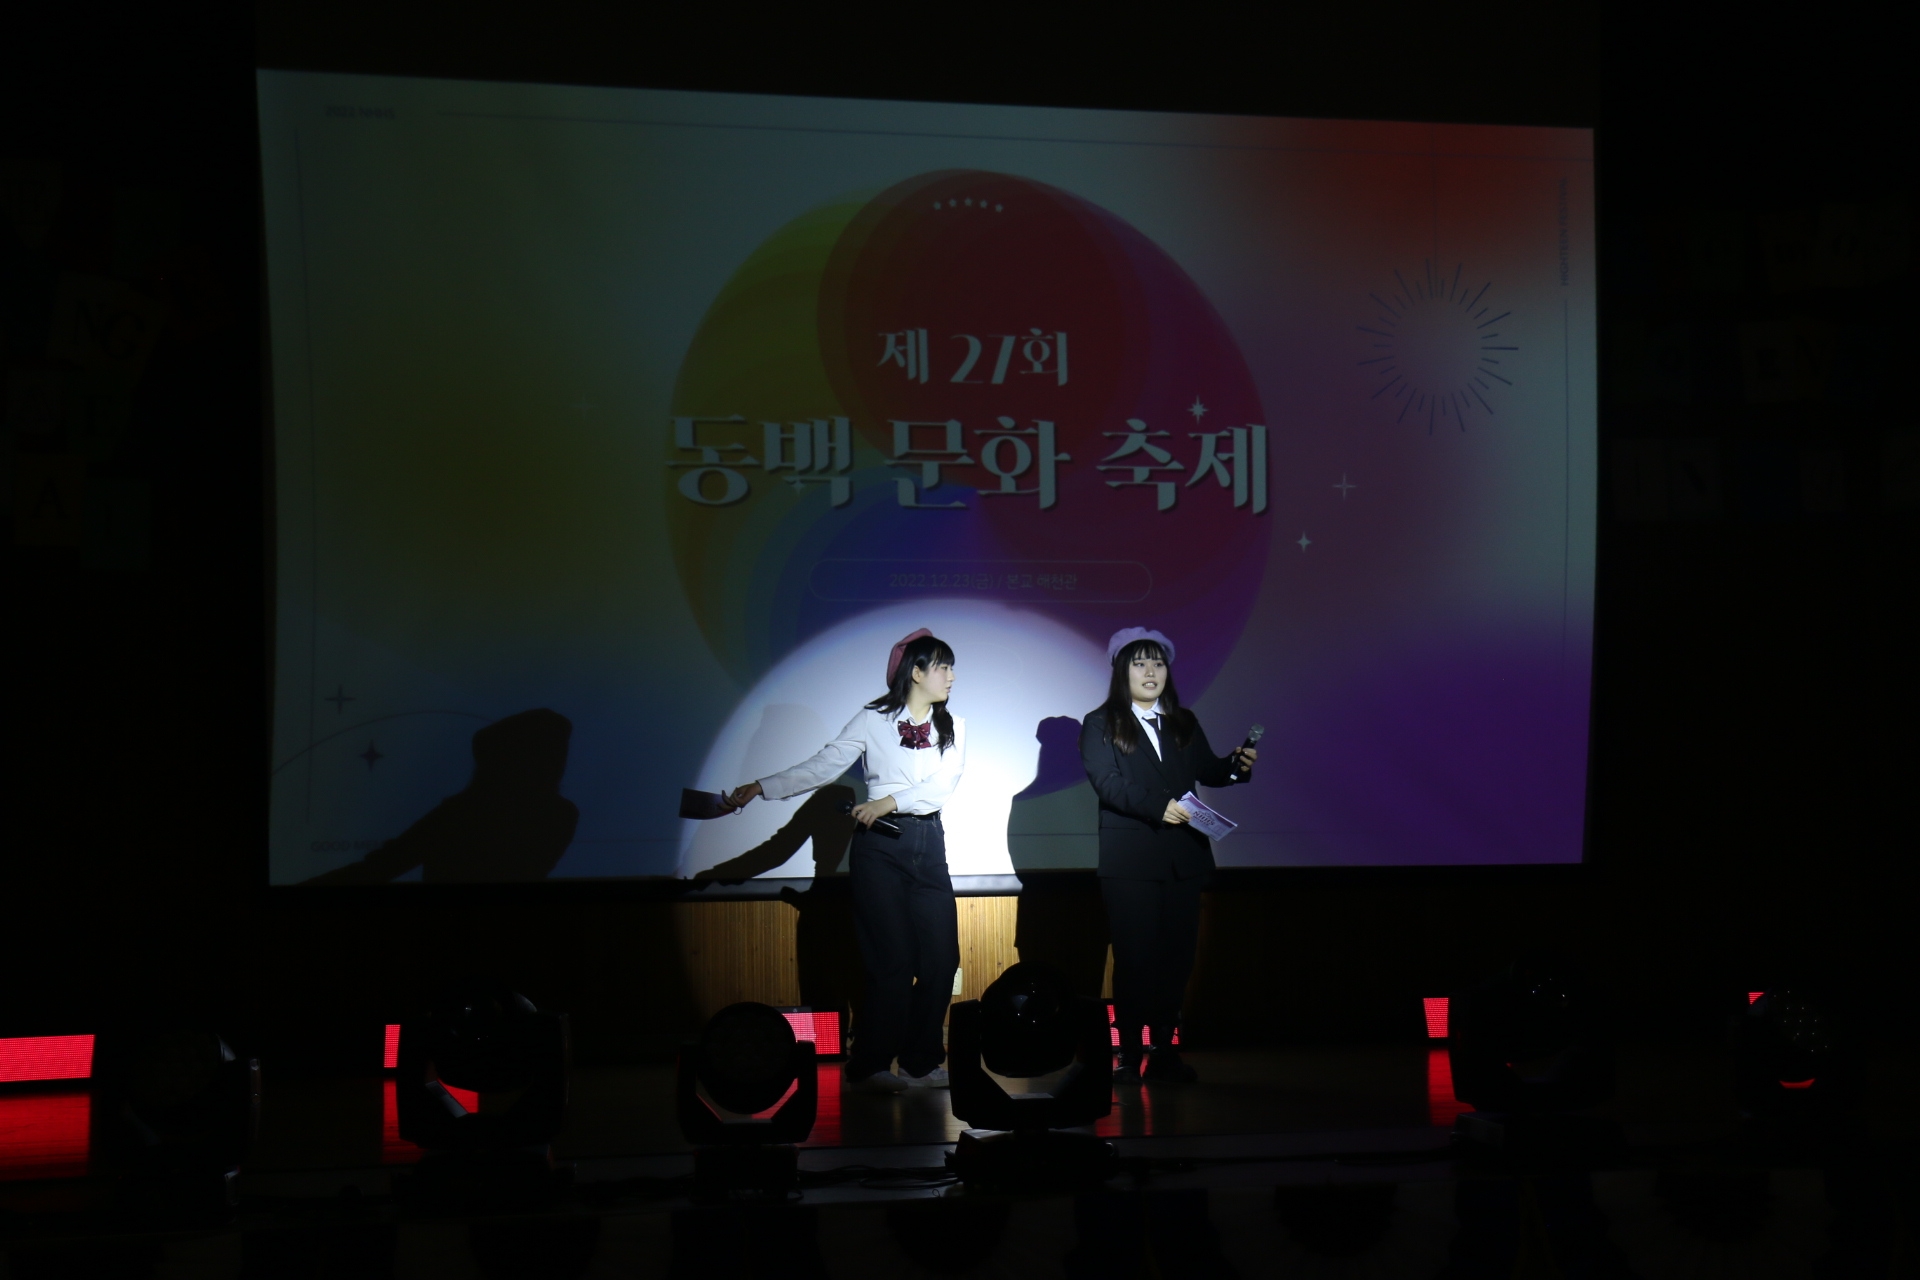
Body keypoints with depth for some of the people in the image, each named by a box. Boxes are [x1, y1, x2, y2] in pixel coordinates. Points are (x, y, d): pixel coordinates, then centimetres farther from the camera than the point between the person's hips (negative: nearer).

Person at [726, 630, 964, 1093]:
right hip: (879, 845, -4)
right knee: (893, 959, -7)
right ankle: (869, 1067, 3)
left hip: (928, 844, 4)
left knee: (941, 957, -2)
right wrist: (761, 788, -12)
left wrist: (888, 803, -19)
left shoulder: (951, 729, 9)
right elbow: (822, 766, -4)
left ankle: (921, 1063, 10)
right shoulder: (873, 720, 0)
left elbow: (943, 785, -6)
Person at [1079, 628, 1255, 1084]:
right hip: (1130, 861, -4)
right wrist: (1157, 807, -22)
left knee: (1177, 955, 4)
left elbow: (1206, 771, 11)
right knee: (1135, 957, -4)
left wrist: (1234, 763, -10)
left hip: (1183, 857, 4)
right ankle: (1130, 1054, 2)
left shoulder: (1184, 723, 17)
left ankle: (1165, 1050, 12)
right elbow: (1107, 782, -10)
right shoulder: (1100, 725, 3)